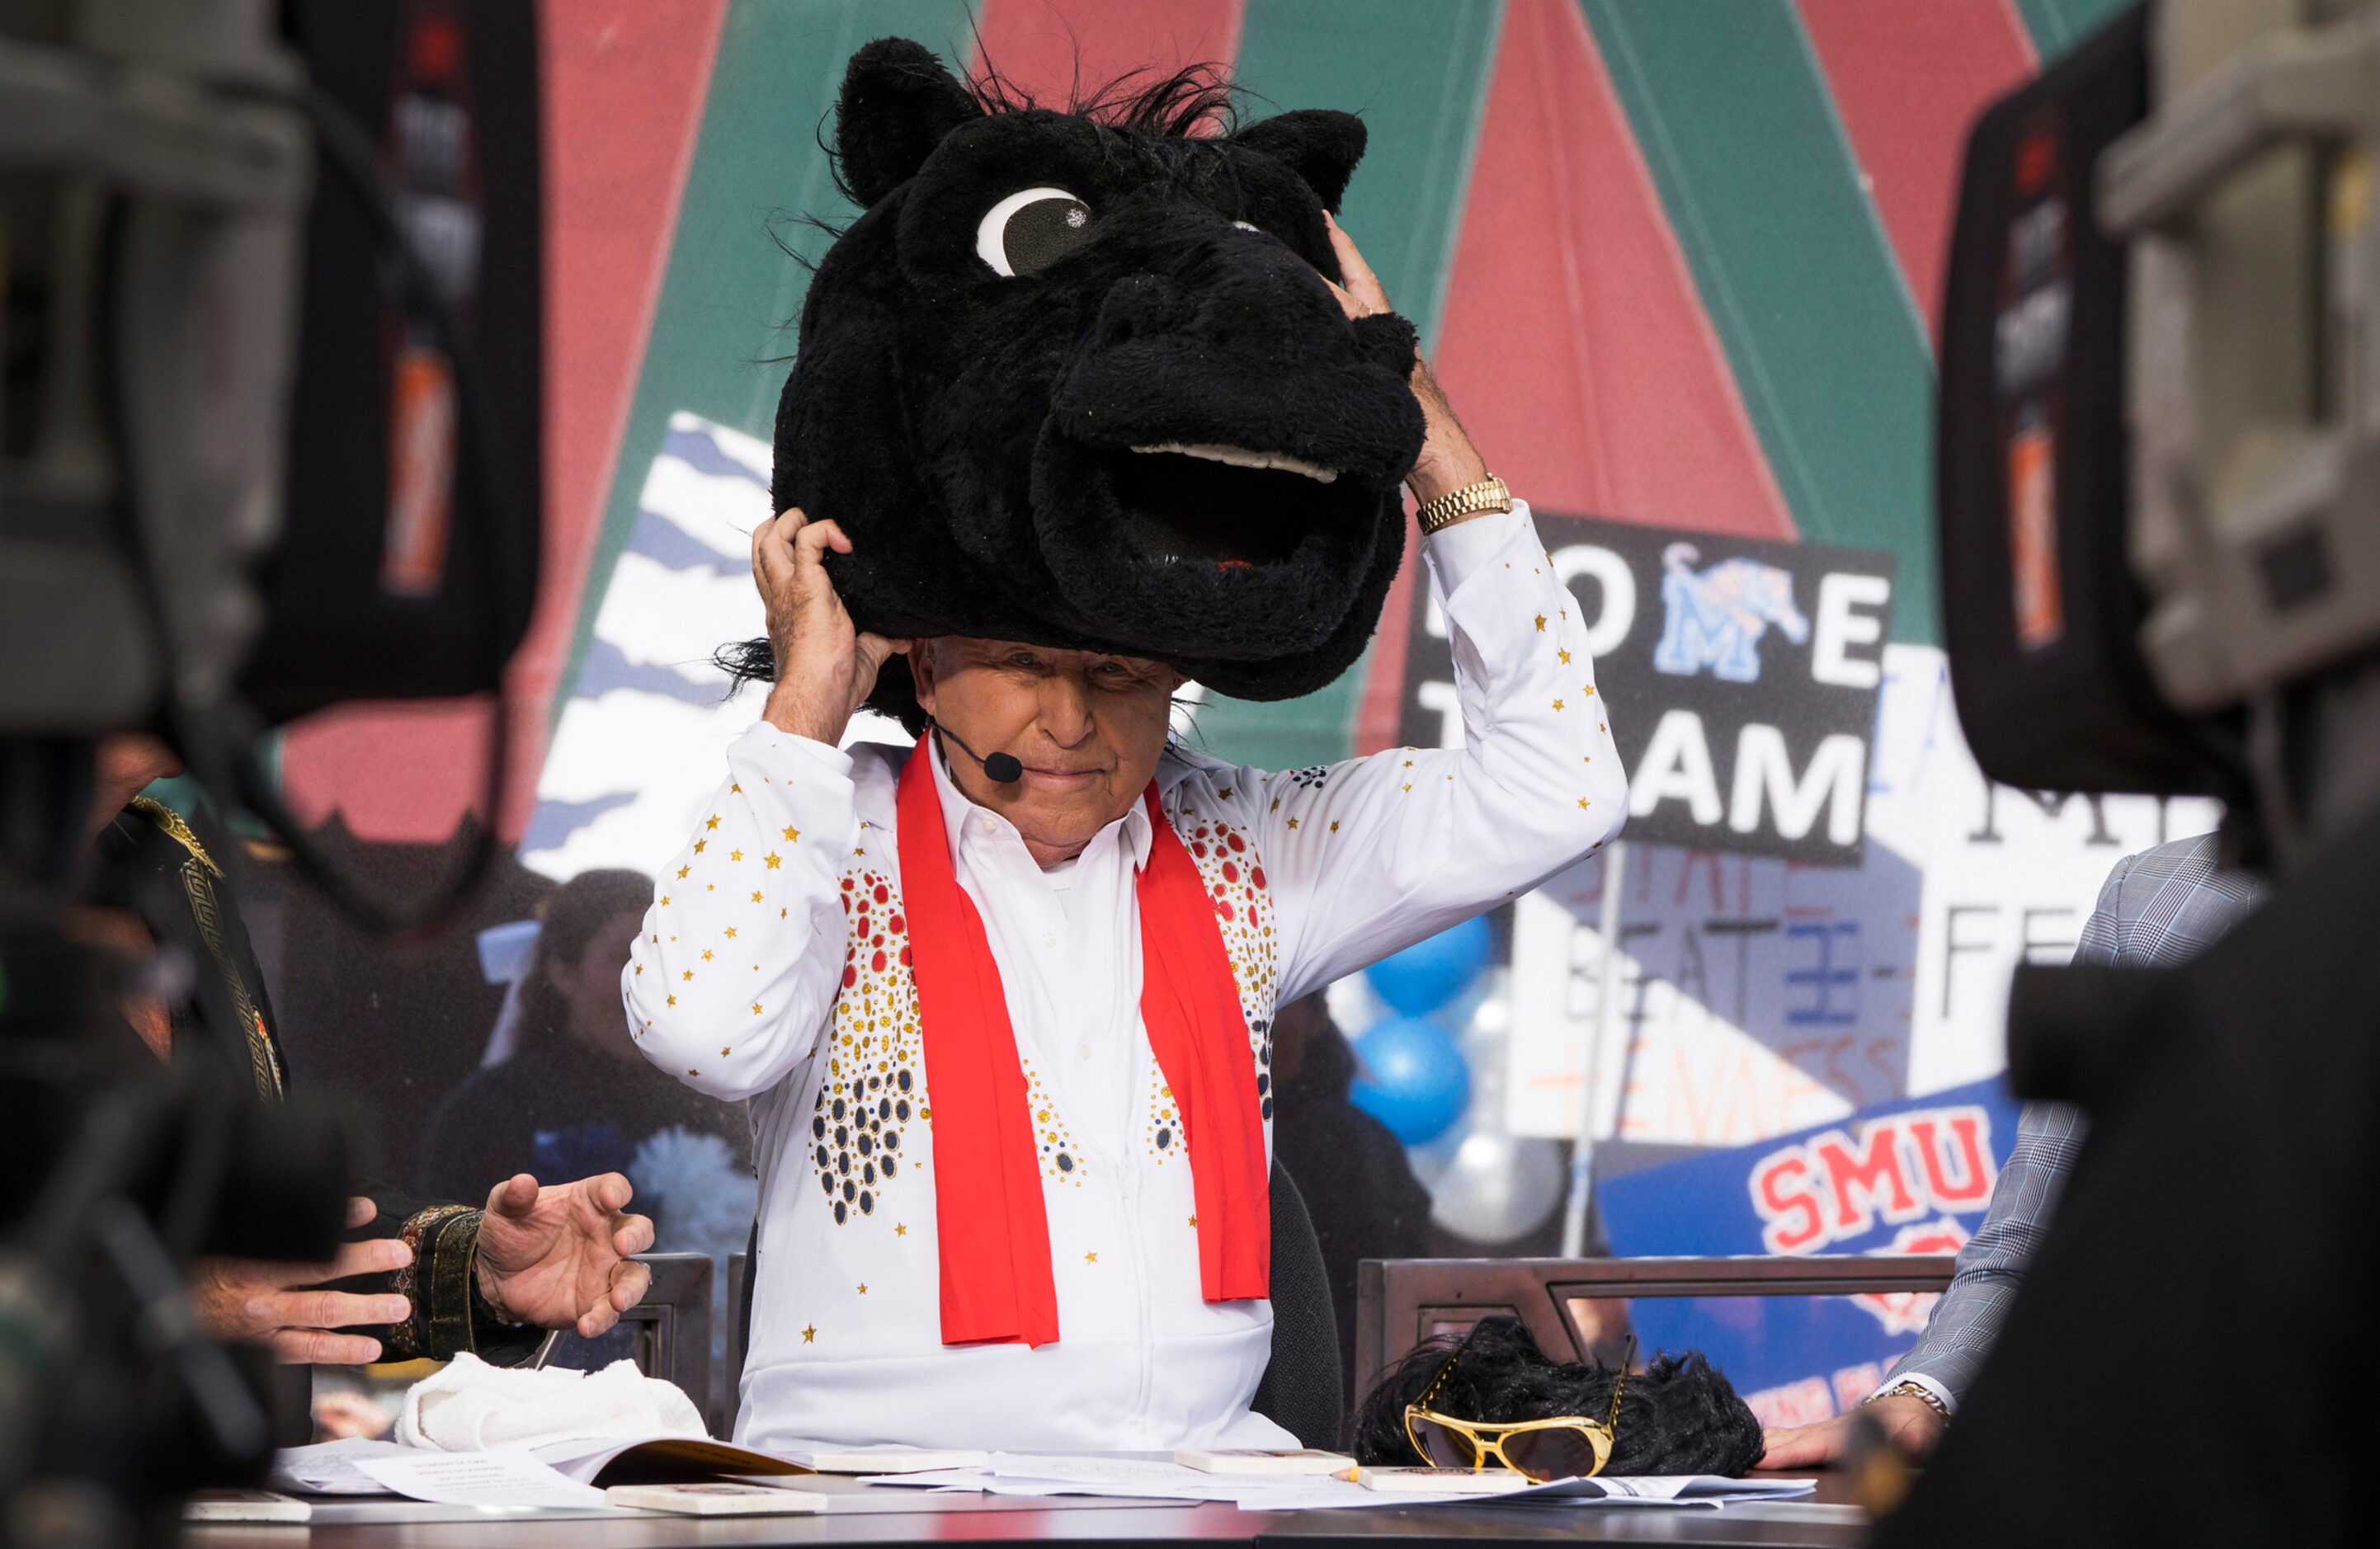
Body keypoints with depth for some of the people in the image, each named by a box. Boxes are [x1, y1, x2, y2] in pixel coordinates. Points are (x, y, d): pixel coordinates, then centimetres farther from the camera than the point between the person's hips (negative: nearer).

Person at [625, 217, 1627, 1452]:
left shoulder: (1237, 850, 12)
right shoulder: (837, 838, 2)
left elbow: (1552, 787, 5)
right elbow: (700, 1028, -18)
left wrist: (1418, 418, 3)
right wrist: (808, 700, -10)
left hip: (1204, 1461, 4)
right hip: (869, 1485, -4)